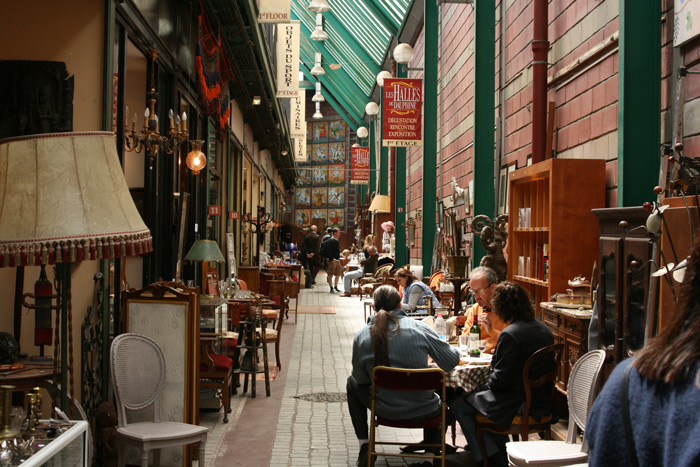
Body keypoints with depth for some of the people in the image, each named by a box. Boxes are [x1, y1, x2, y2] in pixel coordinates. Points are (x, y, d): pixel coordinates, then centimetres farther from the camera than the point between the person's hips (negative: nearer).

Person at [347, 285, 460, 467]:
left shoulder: (361, 336, -8)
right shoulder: (420, 328, -10)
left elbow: (361, 379, 2)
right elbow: (452, 360, -5)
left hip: (386, 411, 0)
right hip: (424, 411, 0)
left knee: (352, 383, 30)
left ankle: (364, 446, 28)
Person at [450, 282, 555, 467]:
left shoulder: (510, 334, -22)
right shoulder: (544, 329, 5)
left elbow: (500, 380, -20)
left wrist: (489, 383, 1)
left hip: (518, 406, -9)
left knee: (459, 405, 7)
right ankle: (500, 452, 32)